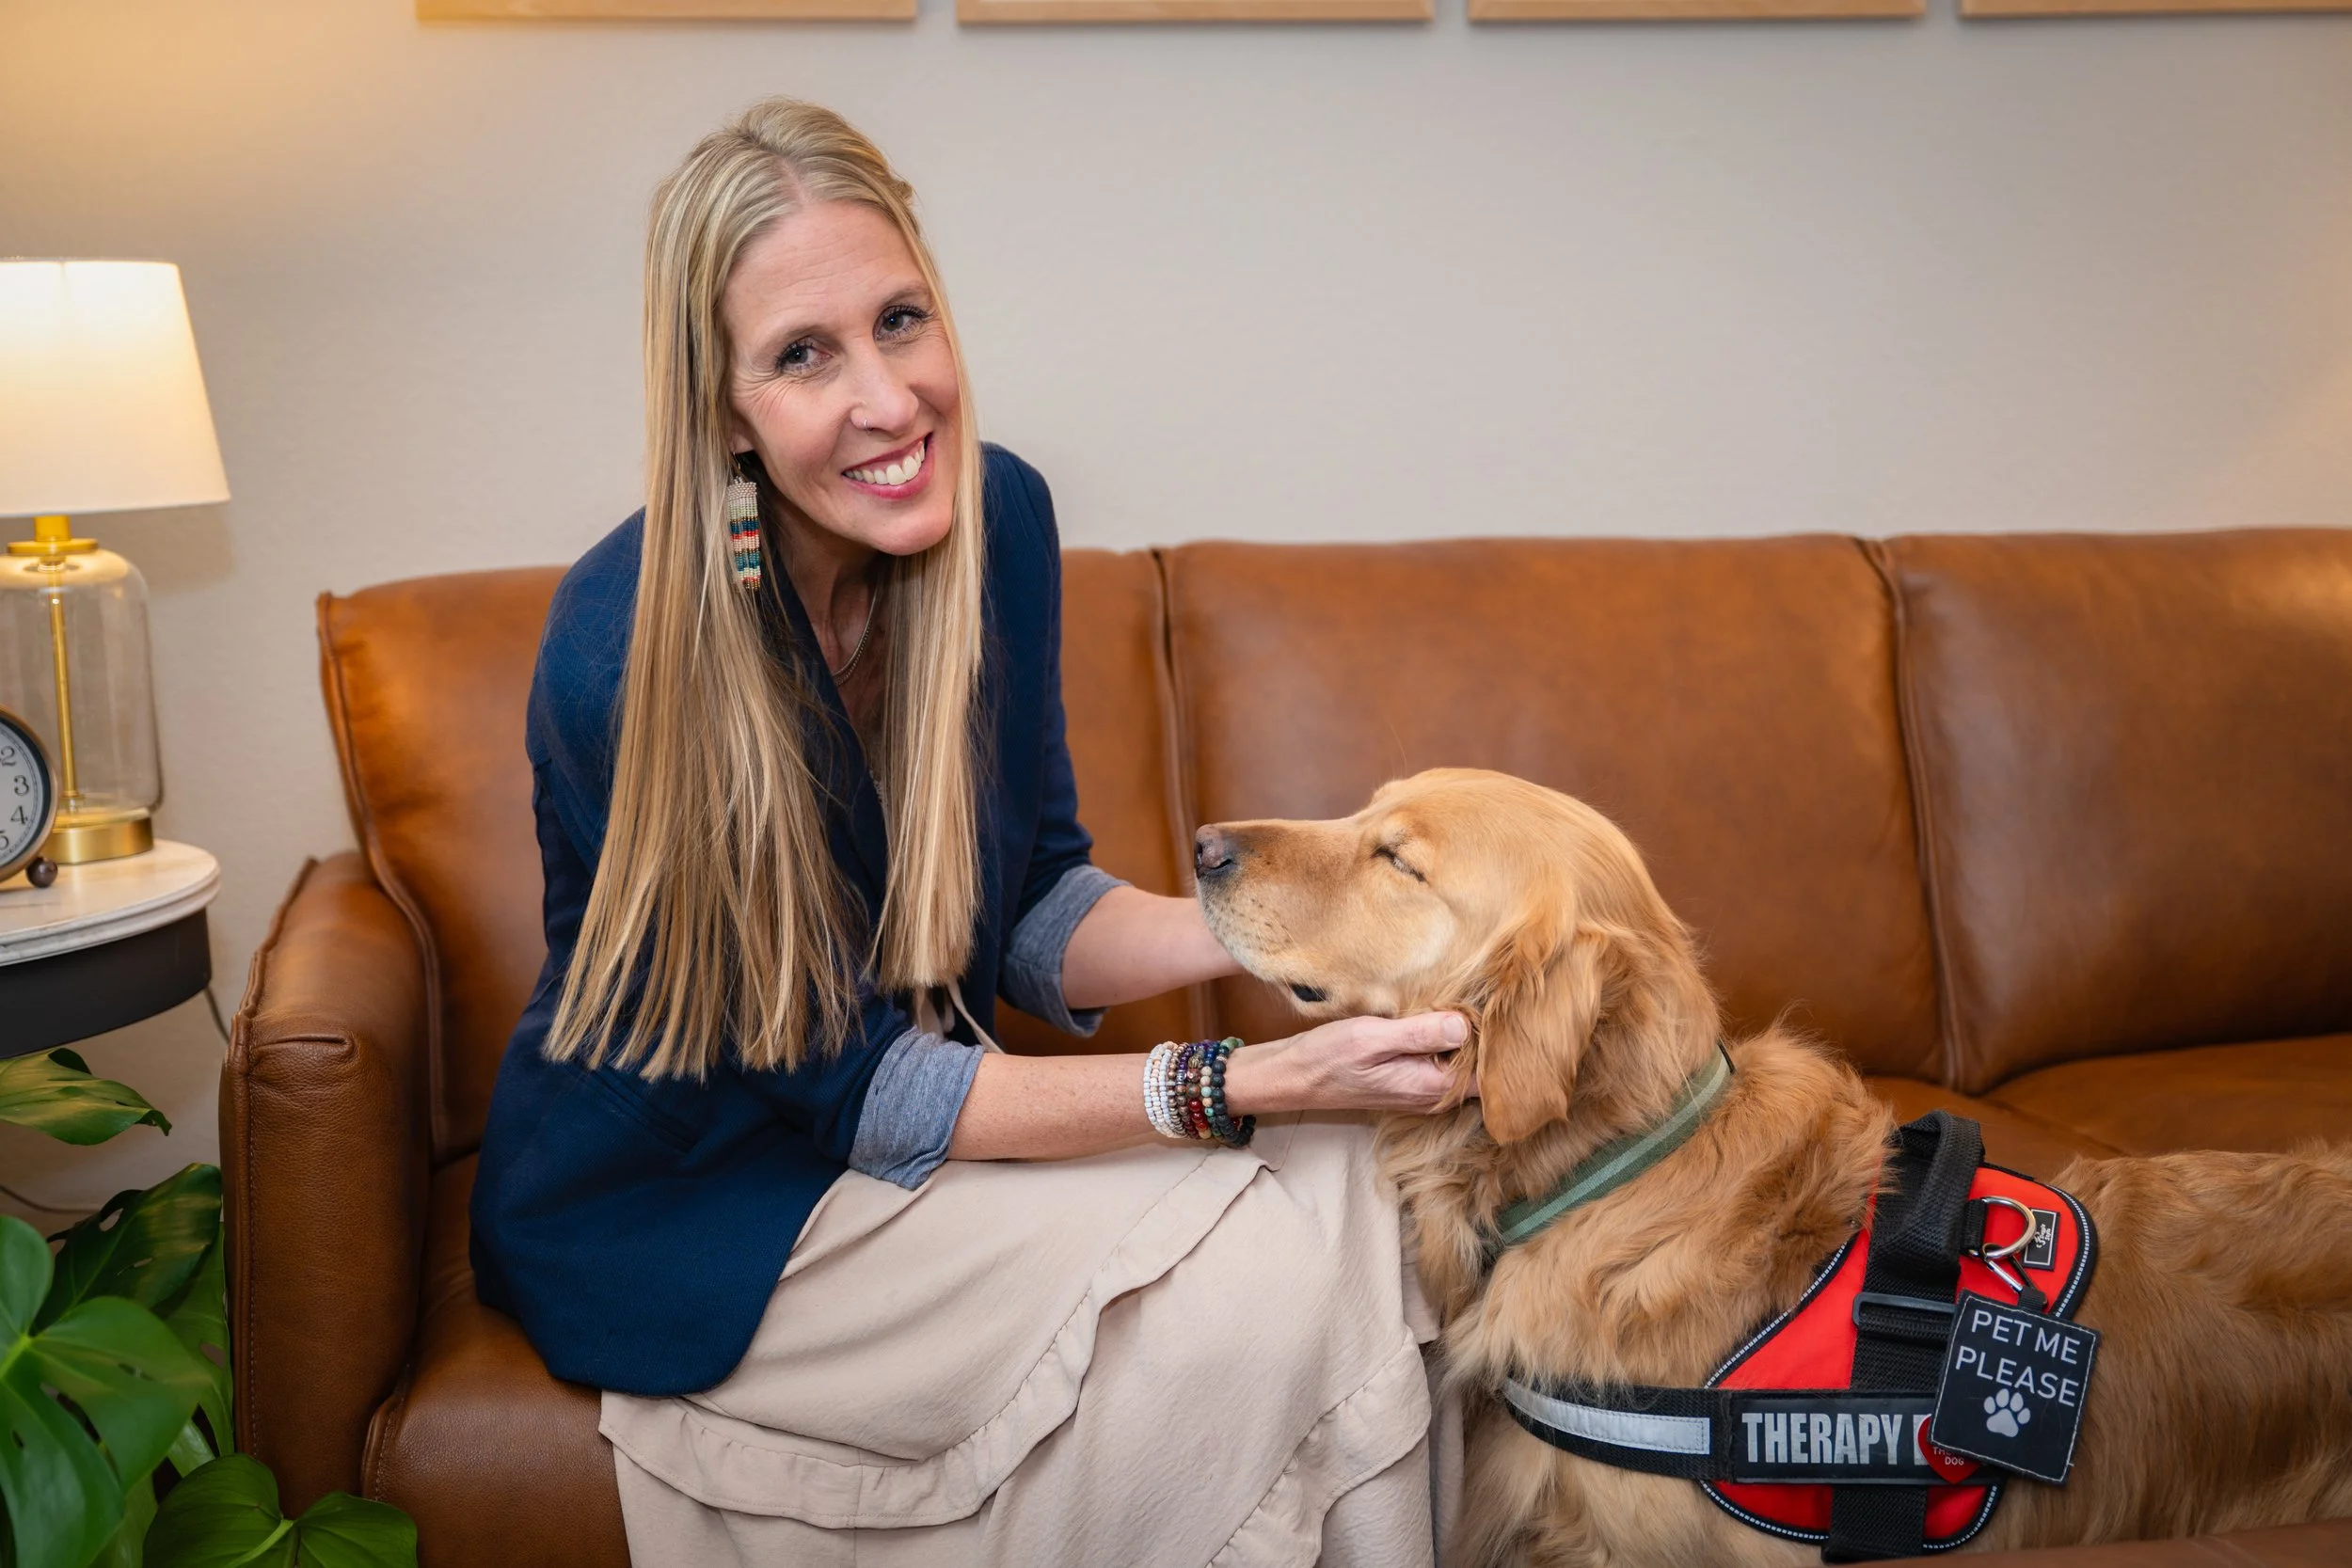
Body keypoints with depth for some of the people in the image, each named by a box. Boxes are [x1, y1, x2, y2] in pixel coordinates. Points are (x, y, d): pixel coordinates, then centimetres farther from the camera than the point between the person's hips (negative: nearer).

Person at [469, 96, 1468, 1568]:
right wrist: (1233, 1088, -30)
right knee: (1229, 1281, -24)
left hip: (907, 1128, 6)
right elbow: (850, 1088, -22)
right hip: (676, 1208, -5)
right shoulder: (629, 648, -27)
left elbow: (1030, 915, 0)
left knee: (1336, 1194, -19)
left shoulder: (997, 516, -9)